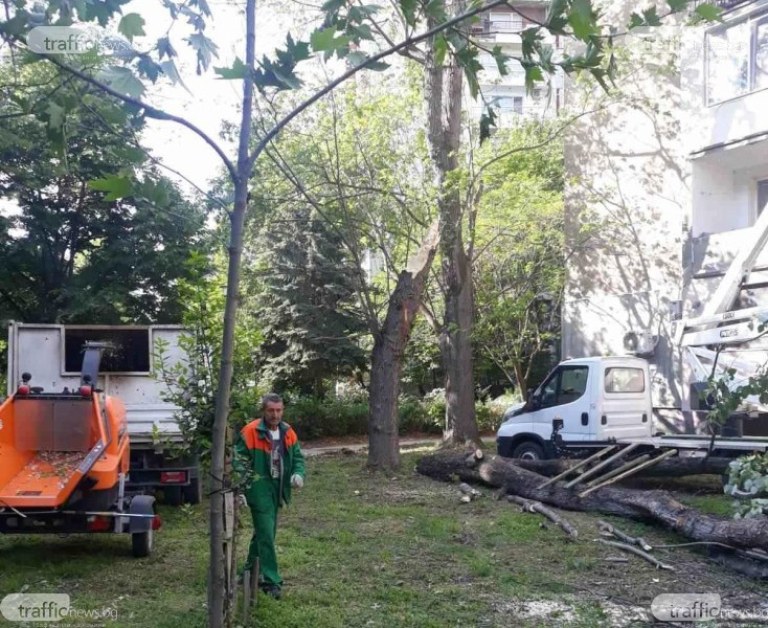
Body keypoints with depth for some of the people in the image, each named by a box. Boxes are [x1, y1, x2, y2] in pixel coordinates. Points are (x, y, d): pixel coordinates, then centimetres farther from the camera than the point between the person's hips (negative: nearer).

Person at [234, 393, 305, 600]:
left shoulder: (287, 432, 5)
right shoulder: (250, 433, -14)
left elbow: (297, 456, 14)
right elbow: (239, 462, -12)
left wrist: (298, 474, -6)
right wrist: (242, 488, -18)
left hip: (277, 490, 7)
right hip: (260, 490, -7)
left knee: (265, 531, 19)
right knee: (266, 534, -8)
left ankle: (251, 568, 37)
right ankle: (270, 580, -4)